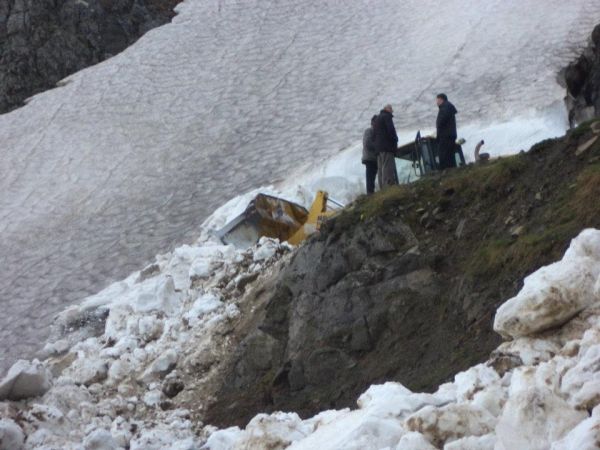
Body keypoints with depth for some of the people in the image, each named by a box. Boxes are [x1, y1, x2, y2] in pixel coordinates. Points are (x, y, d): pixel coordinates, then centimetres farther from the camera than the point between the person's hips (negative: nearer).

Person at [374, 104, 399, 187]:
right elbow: (391, 130, -14)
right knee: (388, 168, -16)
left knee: (381, 169, 3)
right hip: (387, 146, -9)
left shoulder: (377, 118, 26)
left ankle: (383, 189, -1)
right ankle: (389, 187, -25)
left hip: (378, 147, 9)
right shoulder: (387, 116, -2)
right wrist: (395, 140, -2)